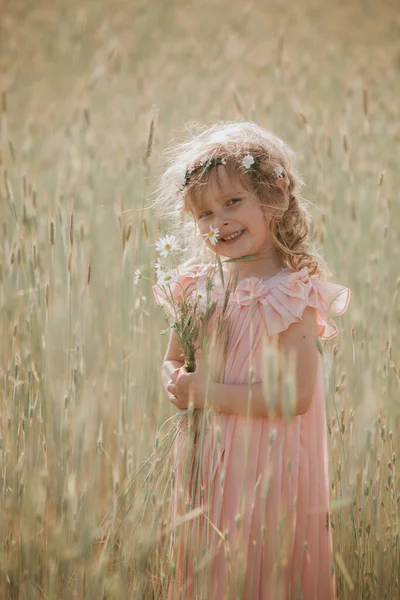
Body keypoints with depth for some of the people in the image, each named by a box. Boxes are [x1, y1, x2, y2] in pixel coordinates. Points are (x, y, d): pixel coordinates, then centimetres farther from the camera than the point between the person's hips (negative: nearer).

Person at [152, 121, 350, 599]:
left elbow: (294, 396, -22)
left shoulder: (290, 293, -15)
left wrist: (204, 392, -19)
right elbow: (172, 363, 13)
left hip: (267, 467, -6)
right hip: (207, 465, 6)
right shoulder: (198, 287, 3)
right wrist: (177, 383, -11)